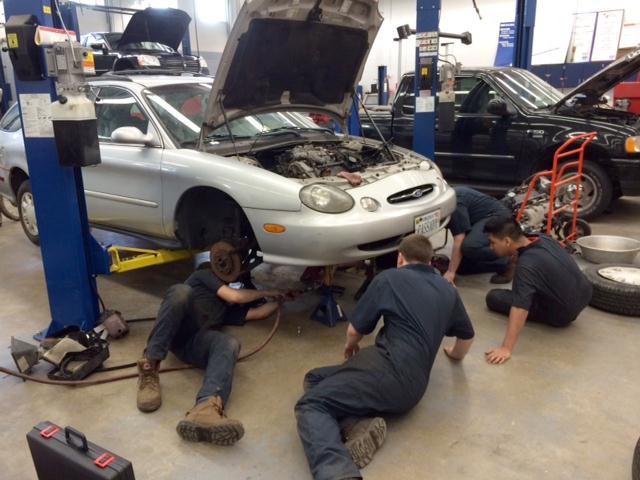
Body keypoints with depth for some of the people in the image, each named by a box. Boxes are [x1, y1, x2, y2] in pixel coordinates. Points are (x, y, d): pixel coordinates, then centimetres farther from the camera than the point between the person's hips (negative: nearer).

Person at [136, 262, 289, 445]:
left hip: (194, 343, 4)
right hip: (174, 334, -3)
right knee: (181, 291, -33)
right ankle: (149, 367, -34)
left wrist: (280, 299, 36)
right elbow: (235, 296, 8)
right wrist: (268, 292, 19)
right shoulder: (204, 275, 21)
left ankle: (204, 410, -59)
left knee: (229, 344, -29)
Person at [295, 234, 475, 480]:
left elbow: (354, 331, 8)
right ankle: (361, 424, -12)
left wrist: (350, 346, 32)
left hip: (389, 370, -7)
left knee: (310, 404, -9)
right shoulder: (448, 290, 20)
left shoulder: (389, 278, 4)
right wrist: (455, 354, 55)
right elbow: (467, 336, 33)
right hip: (412, 387, 7)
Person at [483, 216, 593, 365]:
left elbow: (519, 309, -39)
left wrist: (506, 348, -42)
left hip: (562, 314, -8)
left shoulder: (526, 266, -31)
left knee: (494, 297, -5)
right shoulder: (544, 238, -6)